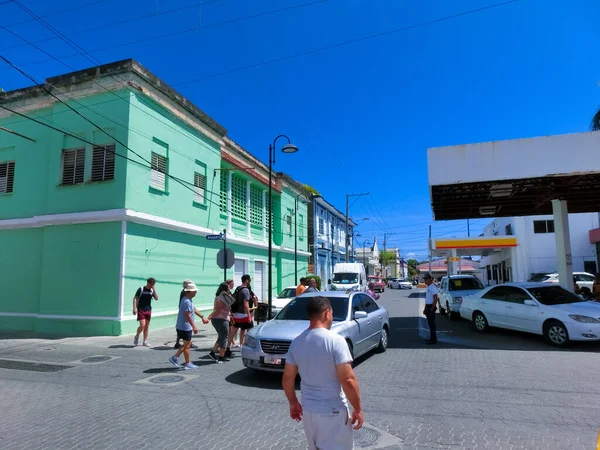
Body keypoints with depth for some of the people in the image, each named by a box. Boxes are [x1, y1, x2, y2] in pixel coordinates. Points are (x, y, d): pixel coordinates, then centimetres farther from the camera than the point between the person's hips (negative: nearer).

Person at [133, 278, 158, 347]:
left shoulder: (152, 290, 7)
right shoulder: (141, 289, -6)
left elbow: (156, 298, -3)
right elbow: (135, 298, -8)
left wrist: (154, 290, -10)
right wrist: (134, 308, -16)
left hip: (148, 310, 5)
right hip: (141, 310, -5)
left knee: (147, 326, 7)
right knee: (142, 325, -15)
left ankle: (145, 342, 16)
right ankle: (137, 336, 13)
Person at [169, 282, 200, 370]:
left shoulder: (188, 300, 12)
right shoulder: (187, 301, -21)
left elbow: (193, 310, 22)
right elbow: (187, 315, -24)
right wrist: (194, 326, -22)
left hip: (182, 326, 10)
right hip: (185, 327, -10)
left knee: (188, 343, 18)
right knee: (187, 345, 2)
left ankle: (175, 357, 18)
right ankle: (187, 364, 12)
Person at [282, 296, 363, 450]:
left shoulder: (296, 342, -2)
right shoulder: (336, 341, -19)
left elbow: (287, 378, 5)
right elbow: (348, 381, -21)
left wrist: (293, 403, 18)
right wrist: (357, 409, -9)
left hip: (308, 410, 6)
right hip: (333, 412, -5)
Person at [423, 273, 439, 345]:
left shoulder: (433, 287, -15)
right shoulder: (428, 287, 15)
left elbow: (435, 299, -20)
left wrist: (432, 309, -22)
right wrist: (425, 309, 19)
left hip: (431, 307, -9)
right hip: (428, 307, 9)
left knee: (432, 323, -6)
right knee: (430, 323, 13)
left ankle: (434, 340, -1)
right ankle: (432, 338, 21)